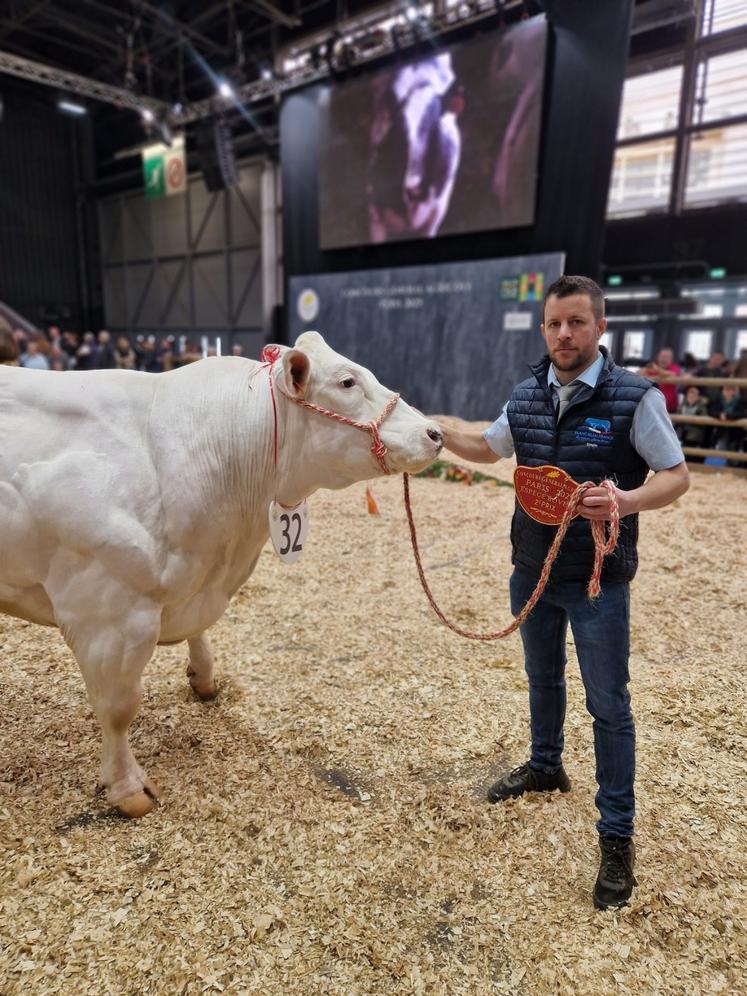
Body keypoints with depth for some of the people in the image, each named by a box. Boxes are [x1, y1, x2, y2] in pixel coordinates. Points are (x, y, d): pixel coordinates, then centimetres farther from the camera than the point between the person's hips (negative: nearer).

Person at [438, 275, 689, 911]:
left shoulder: (635, 397, -13)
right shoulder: (526, 397, 1)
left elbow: (677, 477, -11)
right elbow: (490, 449, 18)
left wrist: (627, 501, -30)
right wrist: (436, 434, 4)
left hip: (598, 579, -5)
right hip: (533, 570, 5)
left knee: (608, 706, 5)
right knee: (543, 679, 23)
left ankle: (617, 838, 23)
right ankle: (546, 767, 48)